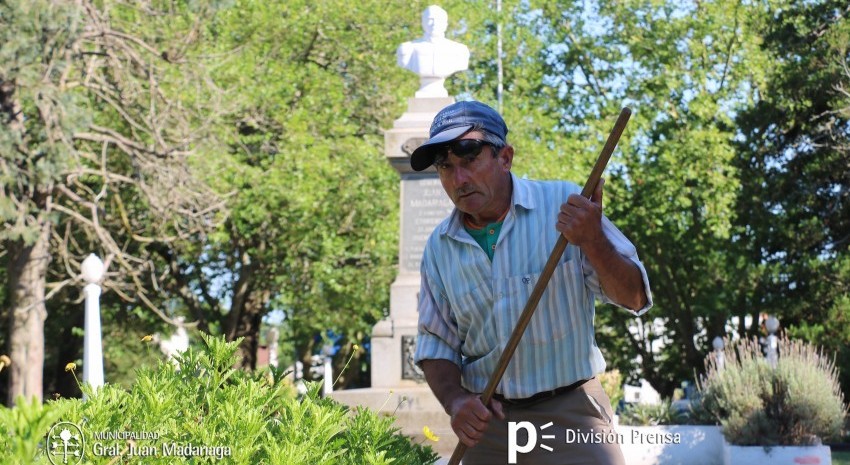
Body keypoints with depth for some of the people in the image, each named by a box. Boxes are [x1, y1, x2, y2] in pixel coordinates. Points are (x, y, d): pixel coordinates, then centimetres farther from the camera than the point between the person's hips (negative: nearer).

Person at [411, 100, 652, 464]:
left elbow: (632, 297, -8)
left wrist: (593, 241, -26)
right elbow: (435, 342, 11)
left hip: (570, 417, -3)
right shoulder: (439, 247, 3)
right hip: (487, 422, 3)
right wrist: (454, 400, -8)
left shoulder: (563, 204, -8)